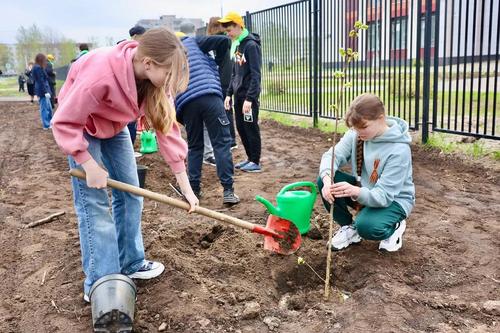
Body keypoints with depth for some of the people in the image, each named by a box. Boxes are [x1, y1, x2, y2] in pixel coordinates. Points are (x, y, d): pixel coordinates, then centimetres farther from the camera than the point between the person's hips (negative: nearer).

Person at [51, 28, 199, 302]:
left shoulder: (156, 78, -20)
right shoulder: (100, 73, -39)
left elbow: (167, 126, -17)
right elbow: (64, 123, -29)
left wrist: (185, 185, -17)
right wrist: (90, 167, -28)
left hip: (114, 126, 6)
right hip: (80, 128, -6)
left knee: (130, 194, 7)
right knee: (94, 202, -9)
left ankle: (131, 264, 21)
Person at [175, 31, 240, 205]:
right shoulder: (192, 42, 20)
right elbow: (224, 40, 8)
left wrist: (179, 115, 25)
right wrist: (217, 62, 23)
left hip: (186, 103, 3)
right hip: (210, 96, -3)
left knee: (194, 147, 17)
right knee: (222, 143, -1)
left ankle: (194, 190, 17)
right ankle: (228, 191, -7)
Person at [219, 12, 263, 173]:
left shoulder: (251, 45, -13)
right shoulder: (236, 45, 13)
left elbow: (255, 74, -18)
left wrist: (249, 98, -22)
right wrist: (229, 93, 12)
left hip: (249, 96, -8)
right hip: (238, 95, 8)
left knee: (251, 128, -1)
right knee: (241, 128, 11)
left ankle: (256, 162, 8)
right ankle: (250, 158, 23)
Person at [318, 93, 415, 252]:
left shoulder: (399, 150, -30)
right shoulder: (355, 135, -13)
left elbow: (383, 196, -32)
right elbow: (332, 155, -21)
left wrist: (355, 192, -52)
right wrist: (327, 179, -43)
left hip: (394, 200, -6)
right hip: (363, 189, 6)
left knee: (367, 226, -35)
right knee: (324, 181, -17)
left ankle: (394, 226, 3)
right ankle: (349, 227, 4)